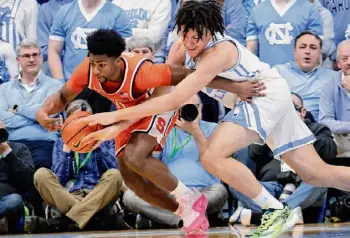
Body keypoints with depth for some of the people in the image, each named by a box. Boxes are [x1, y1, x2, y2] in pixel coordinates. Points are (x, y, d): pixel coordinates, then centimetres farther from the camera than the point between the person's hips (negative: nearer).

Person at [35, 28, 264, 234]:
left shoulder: (140, 71, -42)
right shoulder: (88, 70, -28)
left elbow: (189, 76, -36)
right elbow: (63, 96, -11)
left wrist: (236, 87, -35)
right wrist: (44, 112, -34)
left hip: (158, 106, -6)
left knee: (134, 157, -31)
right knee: (131, 179, 3)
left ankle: (190, 199, -11)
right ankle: (190, 216, 20)